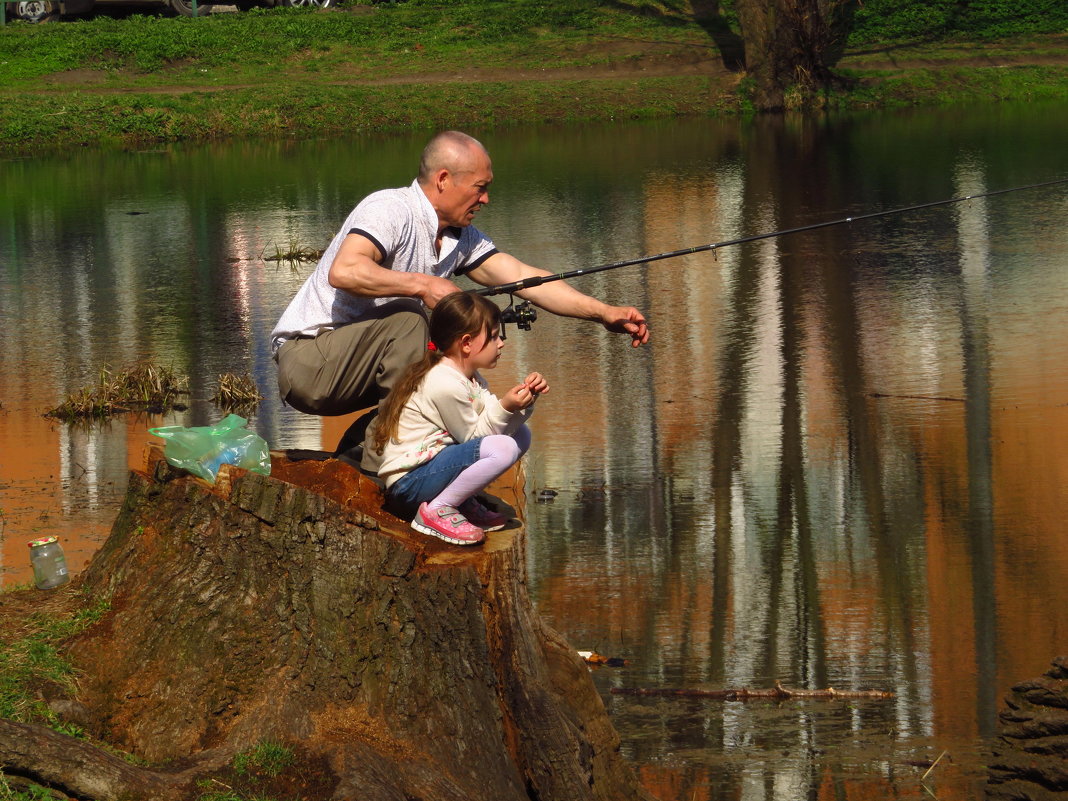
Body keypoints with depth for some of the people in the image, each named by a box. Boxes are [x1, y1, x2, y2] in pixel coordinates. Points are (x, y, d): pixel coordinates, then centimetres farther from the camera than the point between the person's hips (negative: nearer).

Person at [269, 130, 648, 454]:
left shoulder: (461, 237, 7)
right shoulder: (389, 209, -19)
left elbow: (524, 277, 4)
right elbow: (344, 272, -35)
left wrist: (604, 313, -4)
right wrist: (424, 284, -31)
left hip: (364, 364, 9)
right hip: (308, 361, -9)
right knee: (407, 319, -29)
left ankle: (361, 447, 7)